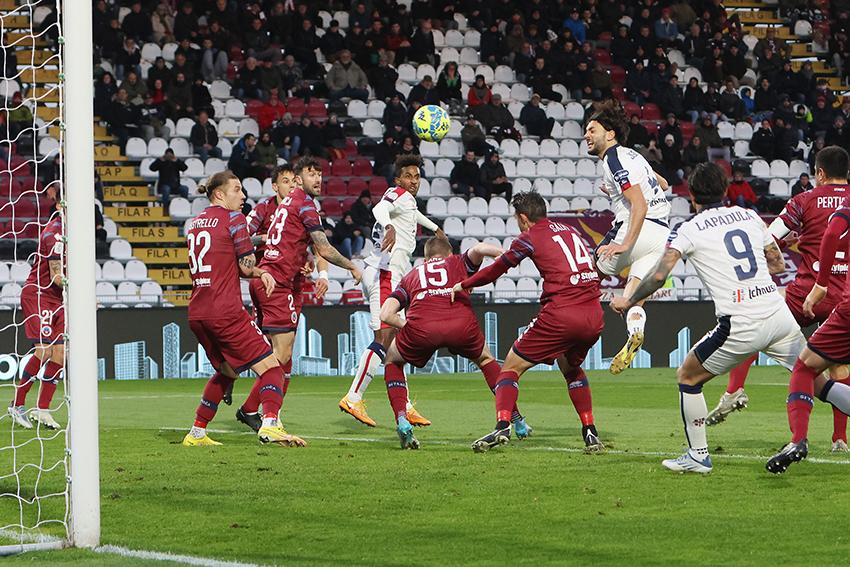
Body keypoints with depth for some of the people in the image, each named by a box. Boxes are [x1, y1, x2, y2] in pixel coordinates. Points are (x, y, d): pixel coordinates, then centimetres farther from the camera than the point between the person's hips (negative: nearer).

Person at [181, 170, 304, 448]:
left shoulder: (195, 223, 17)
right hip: (225, 311, -8)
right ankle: (269, 425, -27)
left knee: (226, 371, 27)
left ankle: (197, 433, 25)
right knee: (271, 368, -5)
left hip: (197, 314, 8)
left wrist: (259, 273, 14)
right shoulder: (233, 218, -5)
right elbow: (247, 266, -7)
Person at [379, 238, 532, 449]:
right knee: (485, 359, 34)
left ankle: (402, 422, 14)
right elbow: (478, 249, 5)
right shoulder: (459, 263, 31)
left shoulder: (411, 276, 34)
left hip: (420, 327, 0)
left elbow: (385, 314, 19)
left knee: (393, 361, 32)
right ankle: (517, 421, 33)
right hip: (462, 325, 0)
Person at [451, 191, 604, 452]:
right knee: (571, 368, 31)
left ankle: (502, 426, -13)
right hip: (594, 316, 6)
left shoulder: (530, 238, 4)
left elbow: (495, 270, 16)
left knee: (512, 366, 7)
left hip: (561, 314, -6)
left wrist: (463, 285, 31)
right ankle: (591, 434, 21)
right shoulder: (570, 231, 20)